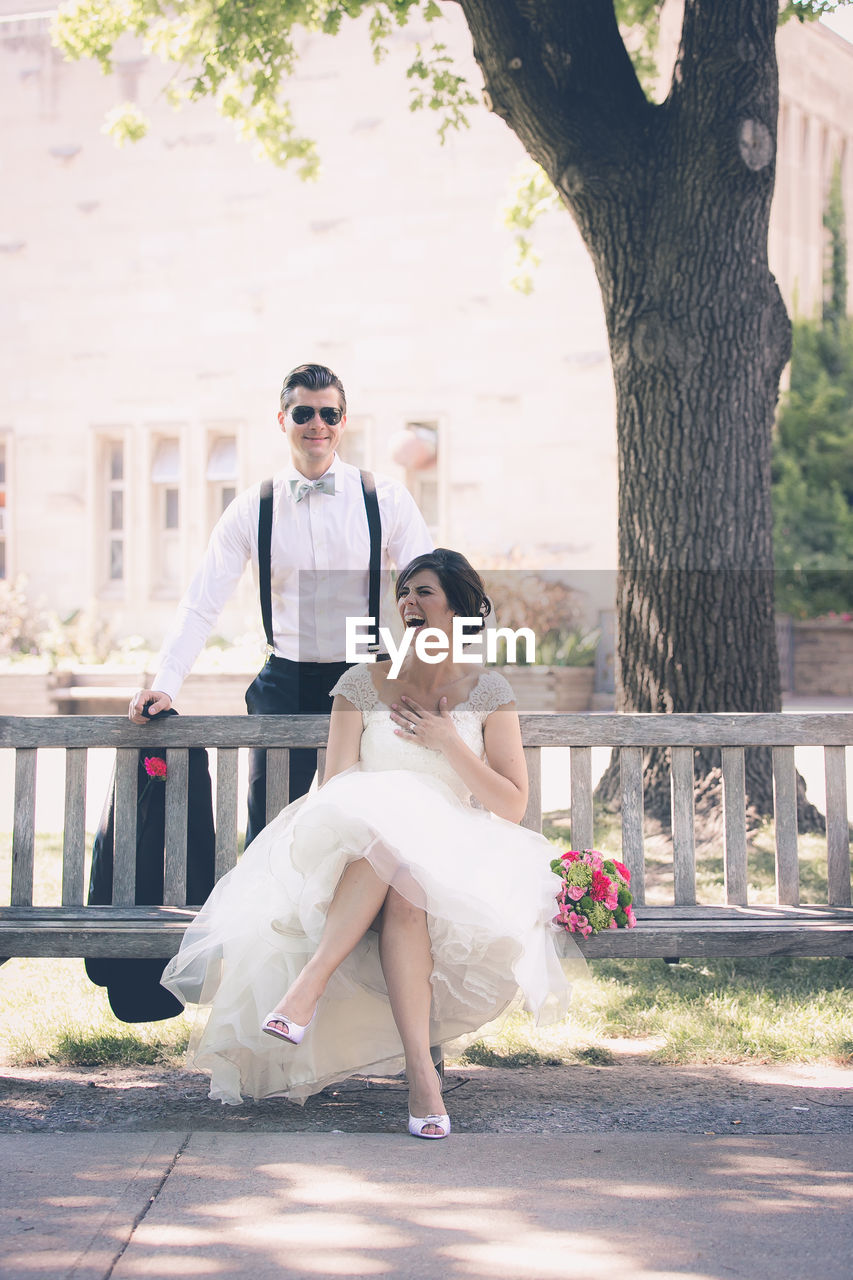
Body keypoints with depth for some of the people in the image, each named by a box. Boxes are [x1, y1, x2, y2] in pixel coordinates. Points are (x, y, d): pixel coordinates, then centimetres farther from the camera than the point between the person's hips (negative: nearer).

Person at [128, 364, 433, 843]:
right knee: (268, 832, 3)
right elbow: (201, 605, 0)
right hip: (285, 685, 1)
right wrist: (165, 686, -11)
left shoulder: (387, 499, -2)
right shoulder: (253, 508, 2)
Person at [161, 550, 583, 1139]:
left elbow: (512, 807, 5)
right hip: (356, 848, 0)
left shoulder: (489, 692, 11)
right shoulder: (362, 684, 11)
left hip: (453, 858, 0)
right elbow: (337, 787, 2)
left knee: (406, 894, -40)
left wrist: (448, 743, -4)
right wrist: (390, 818, -19)